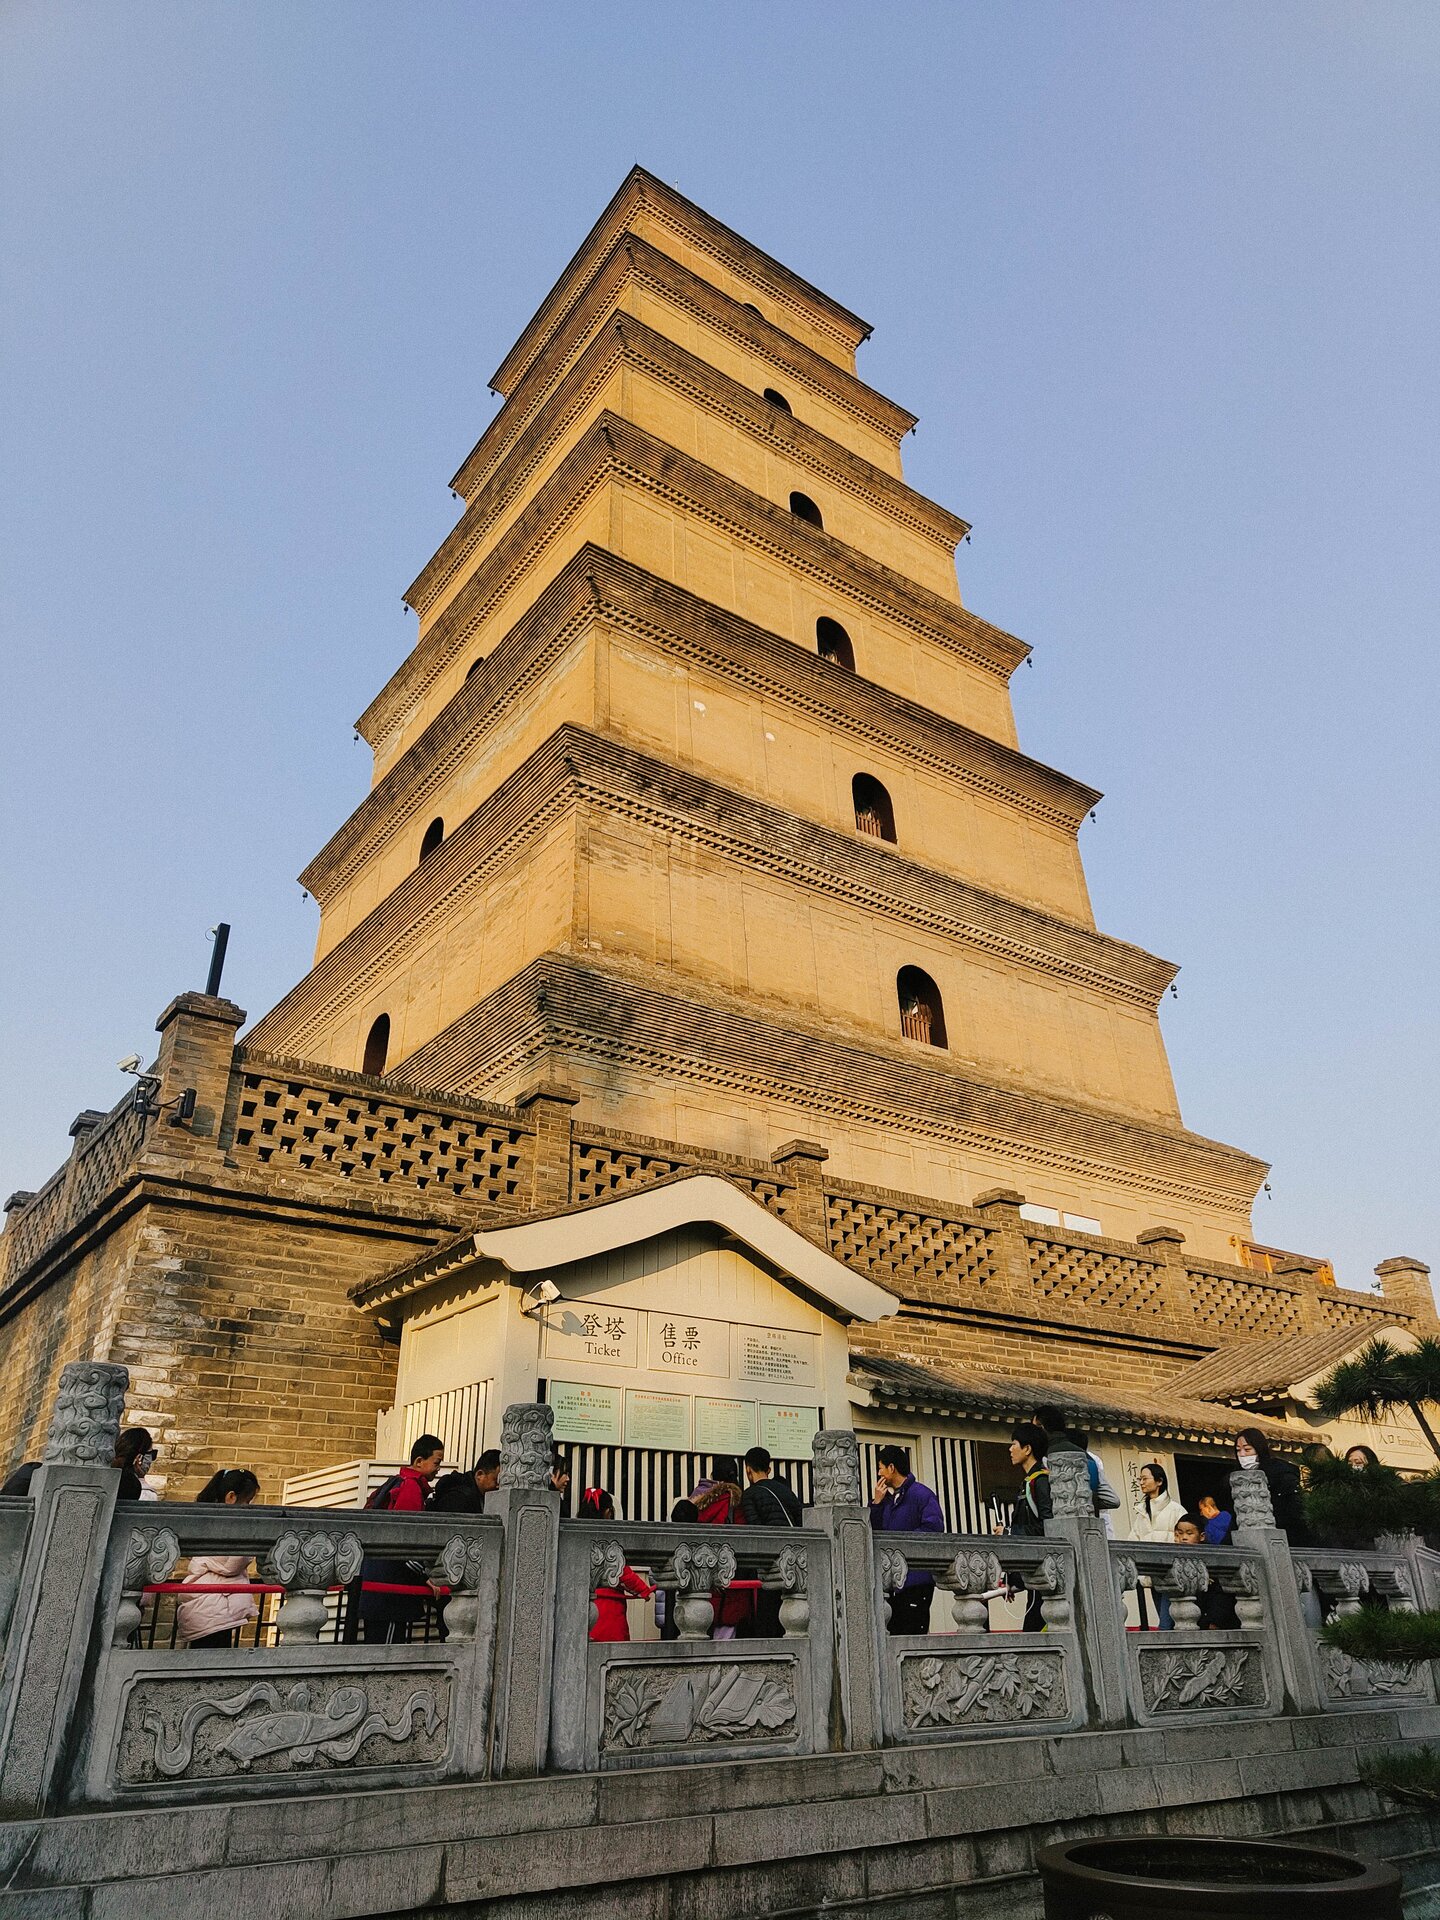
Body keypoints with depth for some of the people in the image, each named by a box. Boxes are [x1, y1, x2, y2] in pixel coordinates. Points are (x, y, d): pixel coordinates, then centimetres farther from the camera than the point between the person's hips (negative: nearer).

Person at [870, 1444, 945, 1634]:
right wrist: (876, 1502, 3)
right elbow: (873, 1531, 16)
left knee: (914, 1632, -6)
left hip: (917, 1579, -8)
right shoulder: (887, 1498, 17)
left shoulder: (922, 1494, -8)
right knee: (894, 1632, 10)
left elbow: (934, 1527, -19)